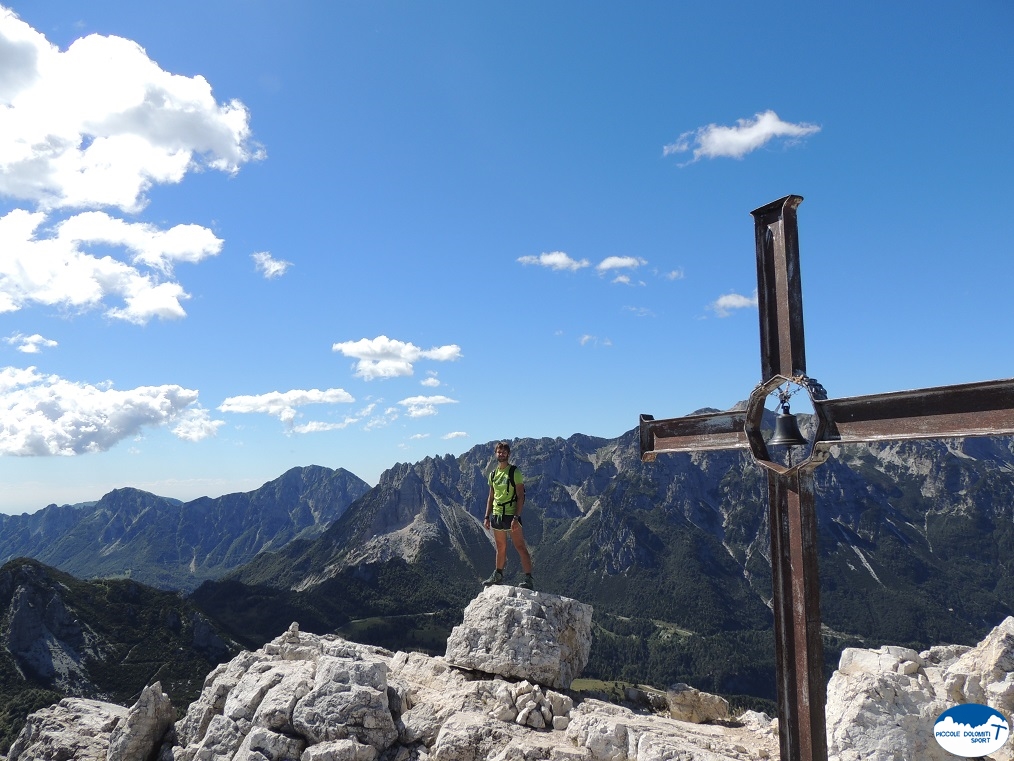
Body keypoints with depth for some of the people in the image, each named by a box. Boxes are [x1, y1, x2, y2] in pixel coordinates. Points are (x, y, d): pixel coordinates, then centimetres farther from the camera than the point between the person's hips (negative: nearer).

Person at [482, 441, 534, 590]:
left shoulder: (515, 472, -7)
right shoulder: (493, 474, 12)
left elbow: (521, 496, -11)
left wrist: (516, 517, -18)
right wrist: (487, 517, 11)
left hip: (511, 515, -6)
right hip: (496, 515, 6)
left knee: (521, 547, -7)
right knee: (500, 548, 16)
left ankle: (528, 579, -6)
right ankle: (498, 576, 28)